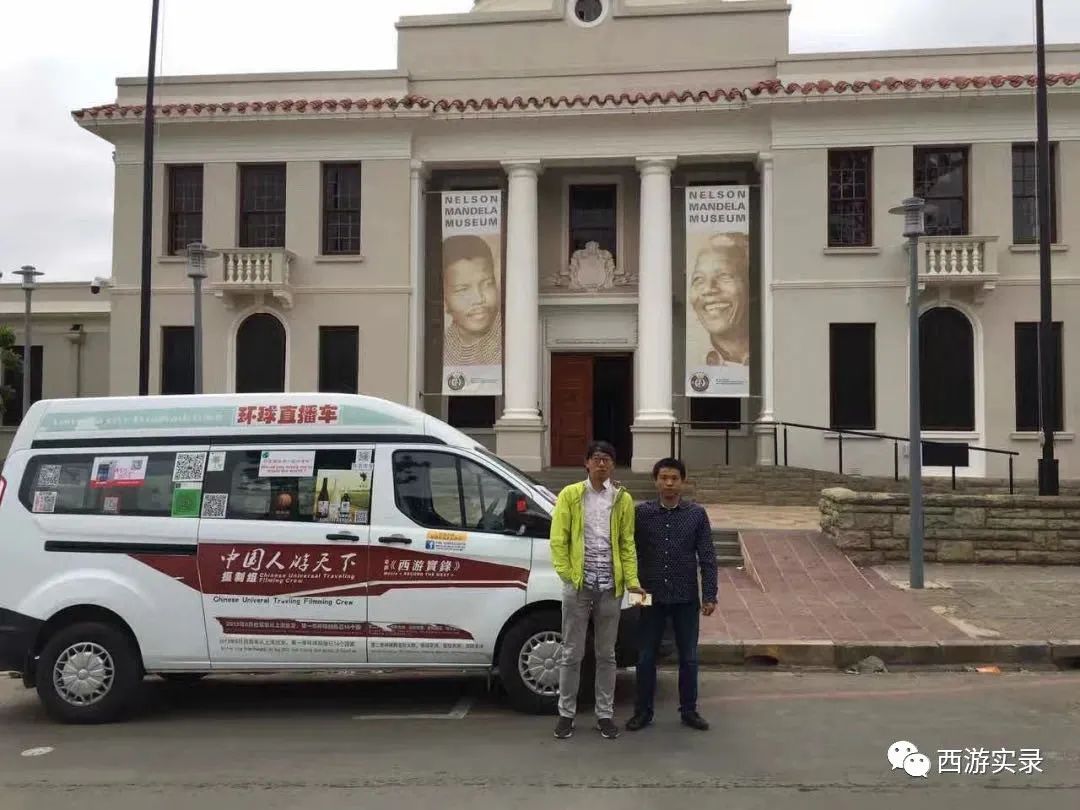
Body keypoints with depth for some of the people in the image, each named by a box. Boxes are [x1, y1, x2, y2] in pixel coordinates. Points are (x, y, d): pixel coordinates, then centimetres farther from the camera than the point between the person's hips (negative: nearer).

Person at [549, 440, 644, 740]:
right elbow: (558, 540, -2)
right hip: (578, 585, -2)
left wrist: (632, 580, -5)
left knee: (606, 655, 10)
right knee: (572, 653, 5)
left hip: (610, 586, 2)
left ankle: (605, 714, 19)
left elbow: (627, 543, 6)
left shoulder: (622, 499, 6)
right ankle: (566, 713, 16)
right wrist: (568, 575, -10)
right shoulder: (570, 495, 1)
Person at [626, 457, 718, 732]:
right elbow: (630, 552, 2)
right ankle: (643, 711, 20)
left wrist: (710, 595, -5)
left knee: (688, 657, 9)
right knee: (646, 657, 7)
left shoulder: (697, 514, -2)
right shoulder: (642, 513, -2)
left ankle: (689, 710, 24)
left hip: (686, 598, 0)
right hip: (652, 597, 0)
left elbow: (707, 558, -1)